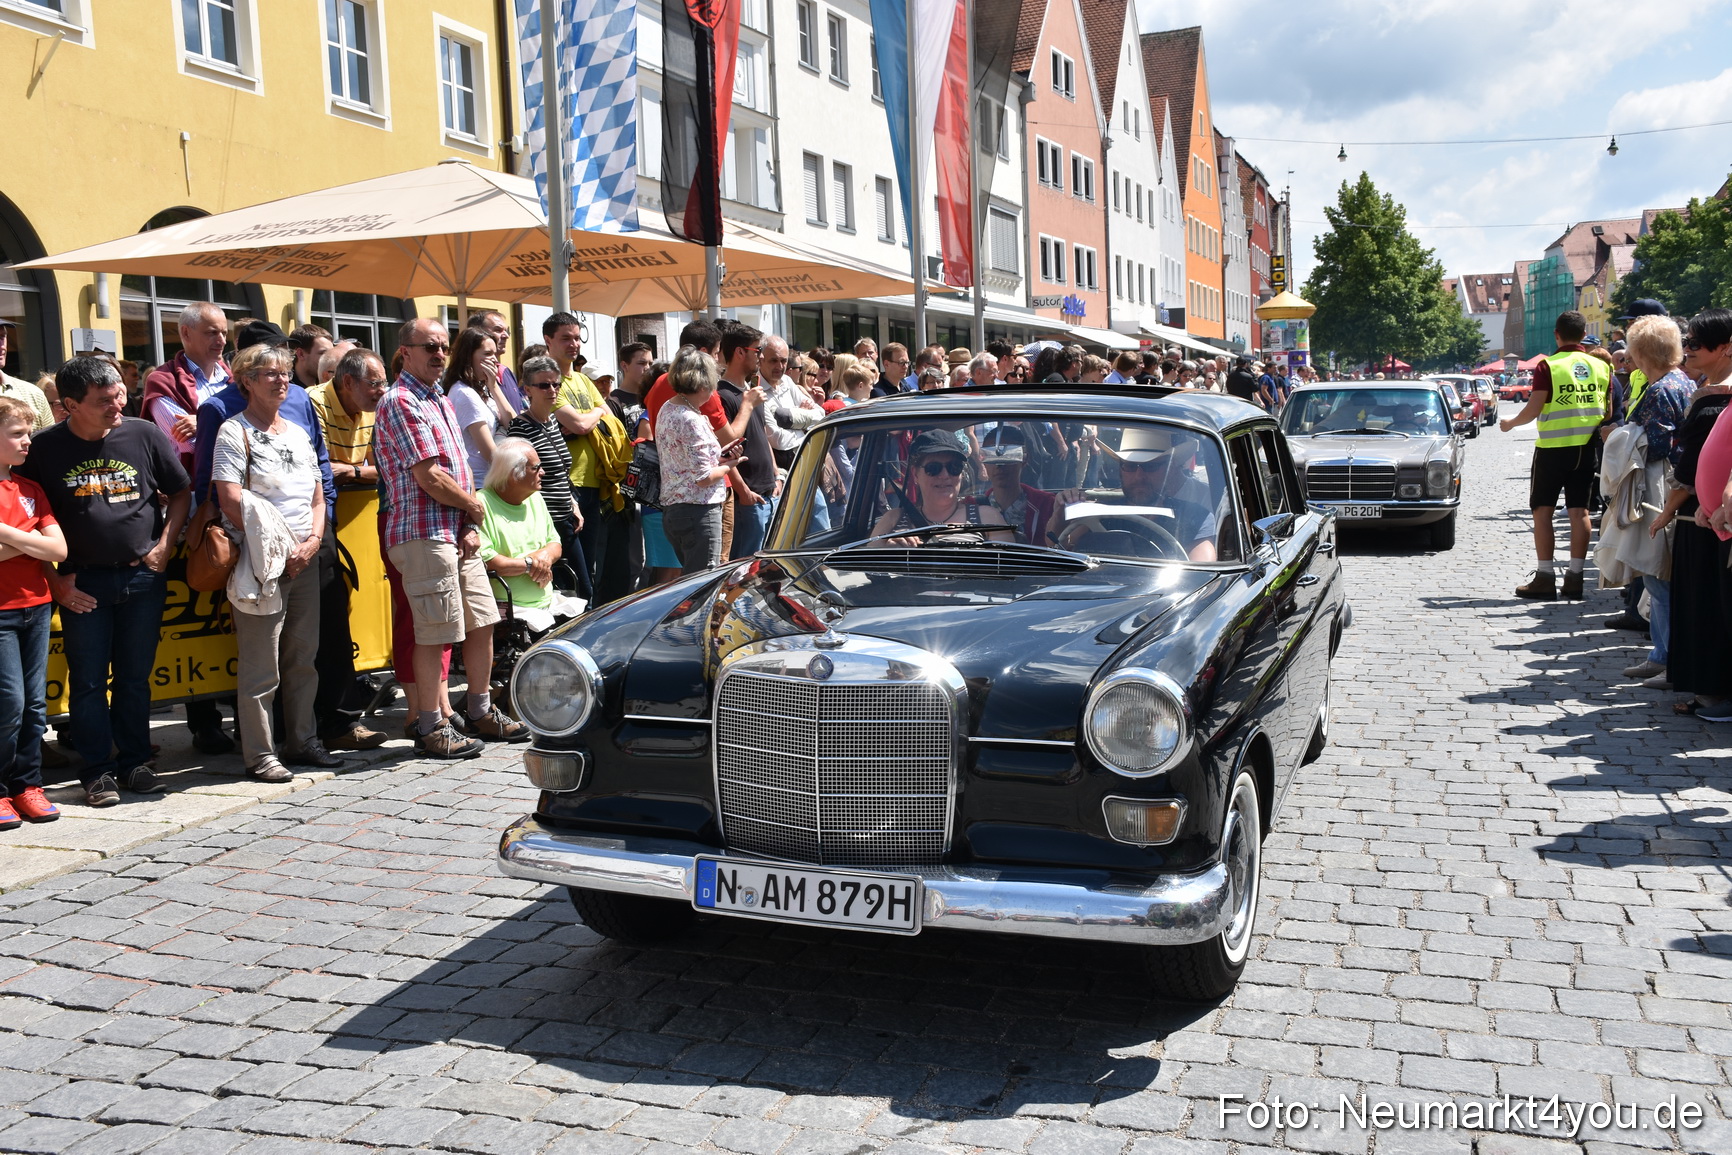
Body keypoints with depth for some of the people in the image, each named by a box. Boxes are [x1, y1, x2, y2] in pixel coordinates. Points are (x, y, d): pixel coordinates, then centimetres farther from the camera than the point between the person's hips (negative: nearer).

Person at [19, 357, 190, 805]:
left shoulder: (145, 435, -1)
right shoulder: (45, 448, -4)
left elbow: (180, 493, 9)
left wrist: (163, 547, -1)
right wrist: (54, 580, -4)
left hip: (143, 577, 1)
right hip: (82, 583, -1)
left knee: (135, 678, 10)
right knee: (88, 681, 3)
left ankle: (133, 763, 21)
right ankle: (98, 772, 13)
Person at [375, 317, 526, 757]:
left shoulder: (439, 399, 18)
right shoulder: (401, 401, -11)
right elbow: (429, 478, -17)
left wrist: (470, 526, 3)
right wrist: (473, 507, -2)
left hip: (458, 534, 9)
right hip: (425, 534, -9)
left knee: (483, 623, 13)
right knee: (435, 634, -4)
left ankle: (481, 712, 26)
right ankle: (431, 727, 6)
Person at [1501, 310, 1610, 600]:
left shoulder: (1548, 367, -10)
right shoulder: (1600, 366, 4)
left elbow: (1533, 409, -13)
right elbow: (1608, 411, 9)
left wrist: (1510, 423, 6)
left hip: (1553, 447, -4)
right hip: (1586, 446, 4)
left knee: (1543, 510, 3)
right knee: (1579, 510, 7)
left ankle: (1545, 577, 0)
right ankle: (1574, 576, 8)